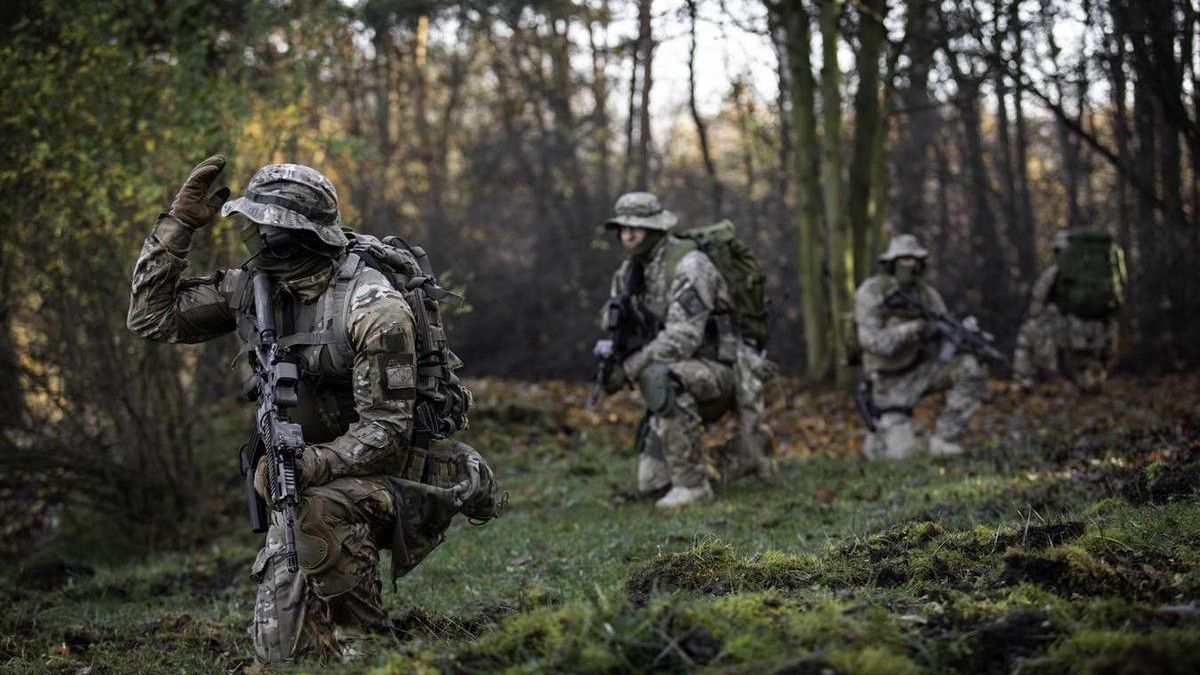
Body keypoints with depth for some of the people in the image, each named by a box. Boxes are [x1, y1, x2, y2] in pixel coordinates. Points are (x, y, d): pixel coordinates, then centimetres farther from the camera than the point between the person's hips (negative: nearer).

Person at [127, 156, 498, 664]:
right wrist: (180, 221, -8)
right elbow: (151, 316, -1)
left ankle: (362, 640, -20)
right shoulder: (251, 287, -2)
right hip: (309, 482, 6)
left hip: (383, 476, -6)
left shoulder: (372, 307, -22)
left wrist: (305, 465, -37)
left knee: (318, 508, -39)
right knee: (278, 651, -4)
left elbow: (386, 433, -23)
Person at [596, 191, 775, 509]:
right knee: (652, 482, 5)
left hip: (717, 373, -8)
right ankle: (746, 454, 22)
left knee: (658, 377, -39)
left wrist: (628, 369, -27)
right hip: (677, 383, 8)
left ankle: (692, 484, -27)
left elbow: (683, 339, -29)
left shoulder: (688, 265, -21)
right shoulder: (630, 271, 4)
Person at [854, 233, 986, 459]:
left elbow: (942, 345, -4)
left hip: (921, 370, 4)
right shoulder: (872, 291, -13)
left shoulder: (927, 294, -1)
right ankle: (877, 438, 24)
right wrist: (911, 330, -35)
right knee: (901, 453, -15)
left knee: (970, 368, -22)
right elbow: (870, 339, -22)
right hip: (891, 380, -4)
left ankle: (943, 439, -12)